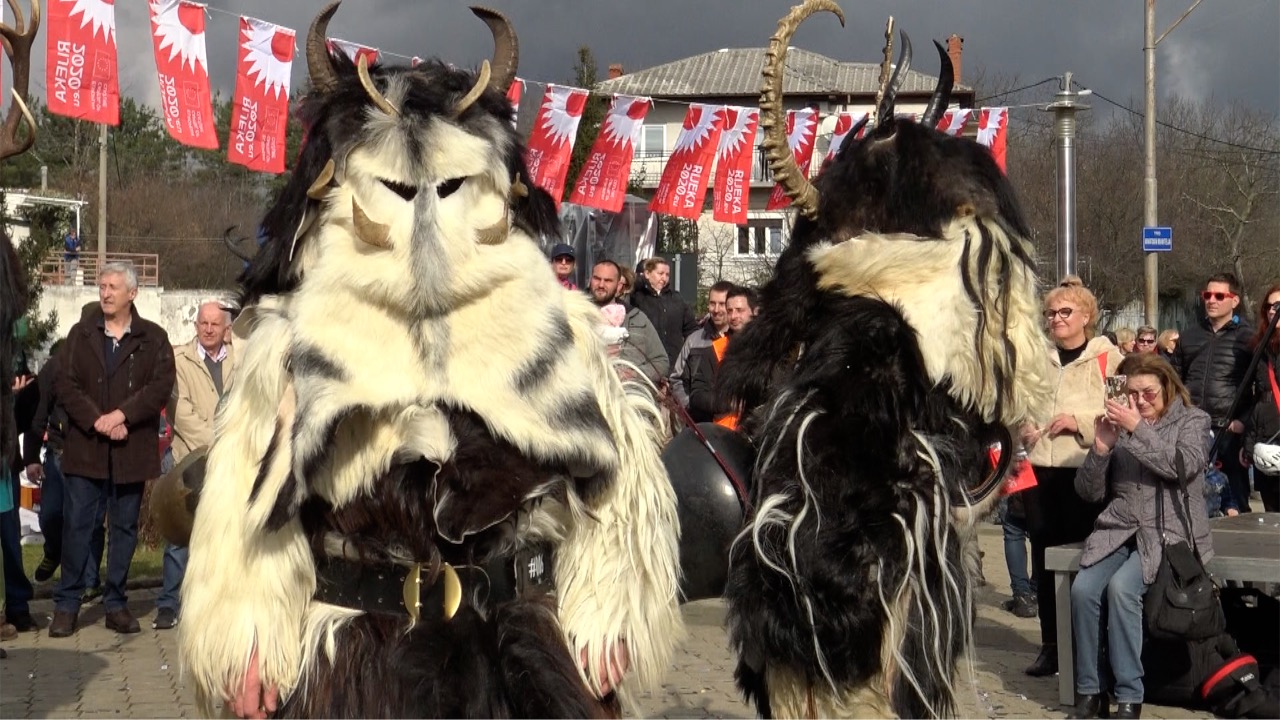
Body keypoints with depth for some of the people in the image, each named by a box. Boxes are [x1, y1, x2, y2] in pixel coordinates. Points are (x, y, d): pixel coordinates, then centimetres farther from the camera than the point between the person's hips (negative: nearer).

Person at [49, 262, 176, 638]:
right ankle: (67, 604, 9)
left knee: (125, 528, 7)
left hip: (131, 449, 0)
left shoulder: (153, 338, 3)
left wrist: (122, 415, -17)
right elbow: (65, 385, -1)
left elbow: (162, 386, -7)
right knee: (76, 525, 1)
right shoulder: (81, 334, 7)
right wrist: (96, 420, -14)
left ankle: (116, 603, 16)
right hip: (85, 448, 0)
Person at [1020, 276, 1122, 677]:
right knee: (1044, 558, 7)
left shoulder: (1108, 358, 0)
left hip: (1086, 469, -5)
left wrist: (1080, 422, -16)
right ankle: (1051, 645, 16)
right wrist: (1020, 428, 4)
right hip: (1039, 469, 5)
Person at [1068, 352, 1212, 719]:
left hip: (1168, 531, -3)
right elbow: (1089, 492, 9)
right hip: (1119, 529, 3)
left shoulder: (1193, 421, 6)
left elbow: (1185, 466, -15)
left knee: (1121, 588, -29)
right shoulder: (1118, 425, 12)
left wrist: (1138, 429, -19)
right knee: (1083, 589, -24)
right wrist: (1100, 447, -7)